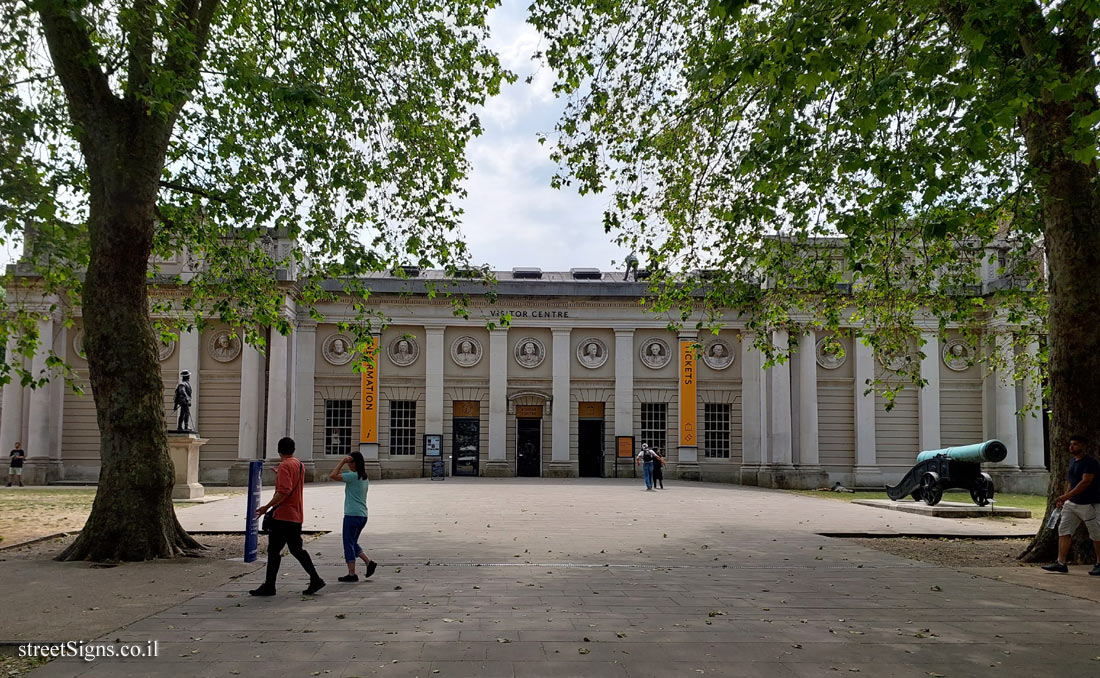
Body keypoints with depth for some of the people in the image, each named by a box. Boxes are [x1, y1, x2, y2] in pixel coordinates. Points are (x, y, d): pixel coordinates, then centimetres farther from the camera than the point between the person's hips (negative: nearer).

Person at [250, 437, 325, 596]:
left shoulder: (284, 465, -12)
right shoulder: (300, 465, 13)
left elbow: (284, 491, -23)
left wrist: (267, 507, -21)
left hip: (283, 515, -8)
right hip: (297, 516, 8)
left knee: (273, 550, -1)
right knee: (297, 549, 12)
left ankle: (269, 586, 2)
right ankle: (315, 579, 7)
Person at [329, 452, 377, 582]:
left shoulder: (353, 476, -14)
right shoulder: (364, 478, 12)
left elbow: (333, 475, -15)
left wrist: (342, 462, -11)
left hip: (352, 515, -8)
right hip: (362, 515, 8)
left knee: (349, 544, 1)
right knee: (353, 543, 19)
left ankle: (351, 574, 3)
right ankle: (369, 562, 7)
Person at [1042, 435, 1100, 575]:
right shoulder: (1073, 462, 14)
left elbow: (1085, 482, -23)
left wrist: (1066, 496, -27)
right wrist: (1063, 499, 11)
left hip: (1089, 504, -8)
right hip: (1072, 503, 8)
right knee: (1064, 530, 0)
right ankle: (1061, 563, -1)